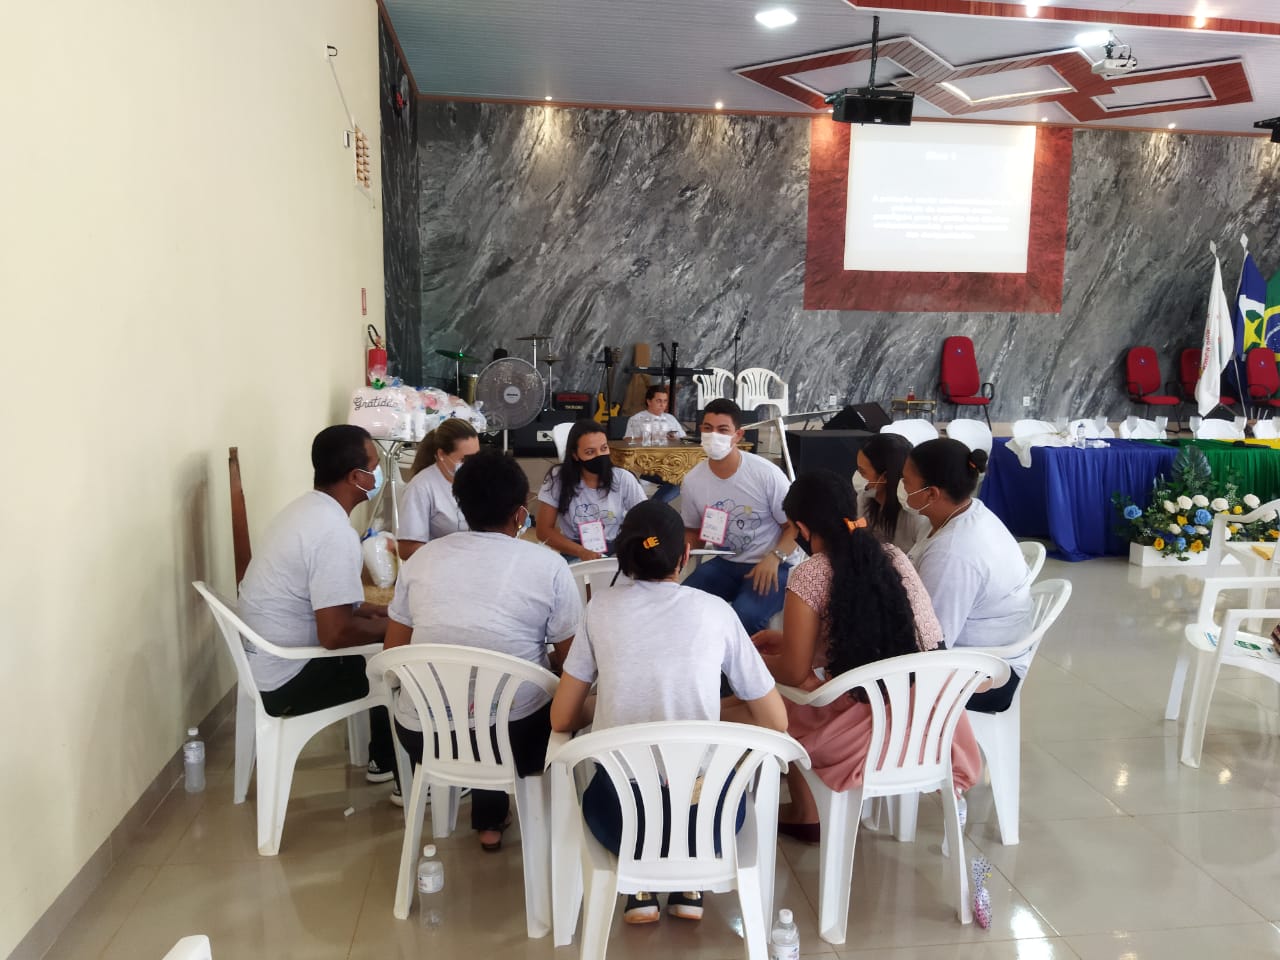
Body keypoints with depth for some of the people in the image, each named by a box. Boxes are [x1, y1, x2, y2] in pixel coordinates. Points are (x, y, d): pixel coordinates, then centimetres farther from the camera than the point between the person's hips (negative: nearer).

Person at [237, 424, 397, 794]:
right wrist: (393, 623, -12)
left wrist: (378, 611, 10)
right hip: (287, 680, -9)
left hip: (264, 661, 9)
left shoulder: (306, 509, 5)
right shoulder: (335, 533, -26)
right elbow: (336, 634, -28)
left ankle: (383, 761, 33)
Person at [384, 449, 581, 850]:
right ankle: (489, 818, 38)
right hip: (514, 737, -3)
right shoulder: (548, 565, -6)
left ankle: (489, 817, 38)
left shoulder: (421, 557, 3)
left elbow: (393, 652, 10)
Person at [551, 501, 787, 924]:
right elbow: (775, 721, 6)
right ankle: (689, 883, 22)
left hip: (623, 816, 0)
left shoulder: (602, 606, 2)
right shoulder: (716, 610, 1)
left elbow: (562, 719, 7)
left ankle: (640, 884, 18)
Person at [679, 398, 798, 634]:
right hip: (725, 563, 4)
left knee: (745, 616, -31)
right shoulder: (692, 481, -2)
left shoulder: (767, 474, -16)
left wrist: (775, 557, -26)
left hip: (770, 565, -4)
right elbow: (692, 531, 13)